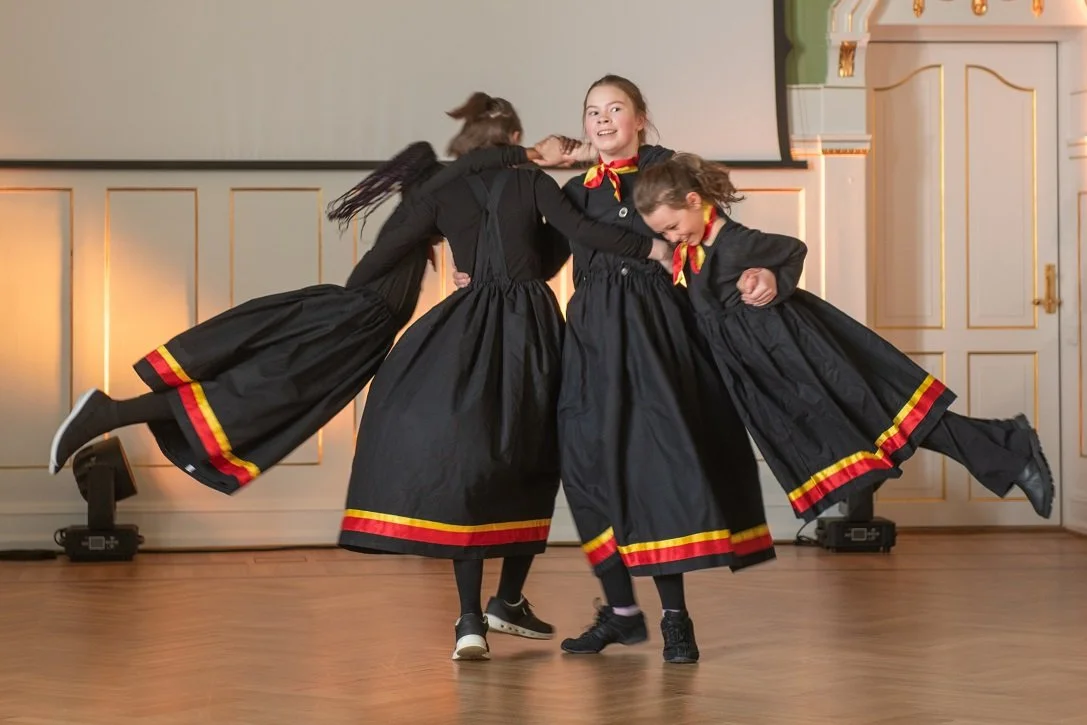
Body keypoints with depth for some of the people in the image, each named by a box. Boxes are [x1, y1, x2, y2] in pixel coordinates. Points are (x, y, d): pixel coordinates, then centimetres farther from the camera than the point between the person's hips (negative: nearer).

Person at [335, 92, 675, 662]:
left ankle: (471, 620, -9)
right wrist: (649, 247, -2)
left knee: (464, 463, 1)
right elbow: (579, 230, -8)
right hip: (533, 329, 0)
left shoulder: (443, 196, 7)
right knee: (532, 464, 14)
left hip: (470, 333, 0)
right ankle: (509, 600, 21)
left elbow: (386, 253, 8)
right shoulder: (533, 182, 5)